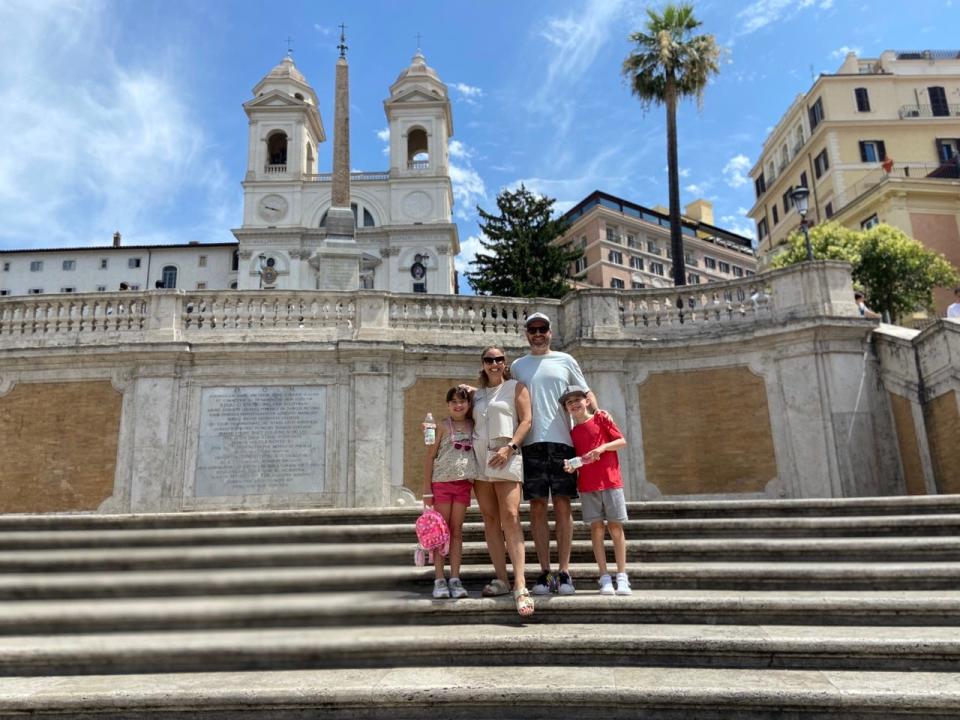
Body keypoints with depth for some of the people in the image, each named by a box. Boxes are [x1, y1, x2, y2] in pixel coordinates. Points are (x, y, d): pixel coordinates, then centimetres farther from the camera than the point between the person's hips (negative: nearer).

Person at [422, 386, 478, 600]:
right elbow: (430, 458, -4)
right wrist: (427, 490, -8)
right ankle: (439, 580, 5)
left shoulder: (473, 426, 8)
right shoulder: (443, 427, -2)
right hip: (442, 483, -3)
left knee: (457, 532, 6)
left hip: (464, 484, 3)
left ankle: (455, 579, 9)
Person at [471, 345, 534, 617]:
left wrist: (510, 447, -15)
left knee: (510, 517, -17)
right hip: (479, 459, 5)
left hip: (504, 457, -5)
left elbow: (526, 420, -3)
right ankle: (501, 579, 9)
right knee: (490, 520, 4)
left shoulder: (515, 387, 7)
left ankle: (520, 585, -22)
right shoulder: (476, 394, 19)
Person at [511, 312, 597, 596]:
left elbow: (586, 393, 15)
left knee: (563, 506, -1)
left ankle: (564, 572, 3)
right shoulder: (517, 366, 16)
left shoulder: (565, 361, 13)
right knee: (537, 508, 0)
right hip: (532, 442, 1)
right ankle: (545, 572, 6)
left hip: (562, 440, -1)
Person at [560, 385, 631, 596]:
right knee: (596, 528, 0)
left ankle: (622, 577, 5)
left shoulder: (601, 417, 3)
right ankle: (605, 578, 5)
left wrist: (603, 447, -13)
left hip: (610, 480, -2)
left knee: (615, 526, 0)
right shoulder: (572, 433, 11)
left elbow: (622, 441, 1)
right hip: (587, 485, 2)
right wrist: (571, 467, -8)